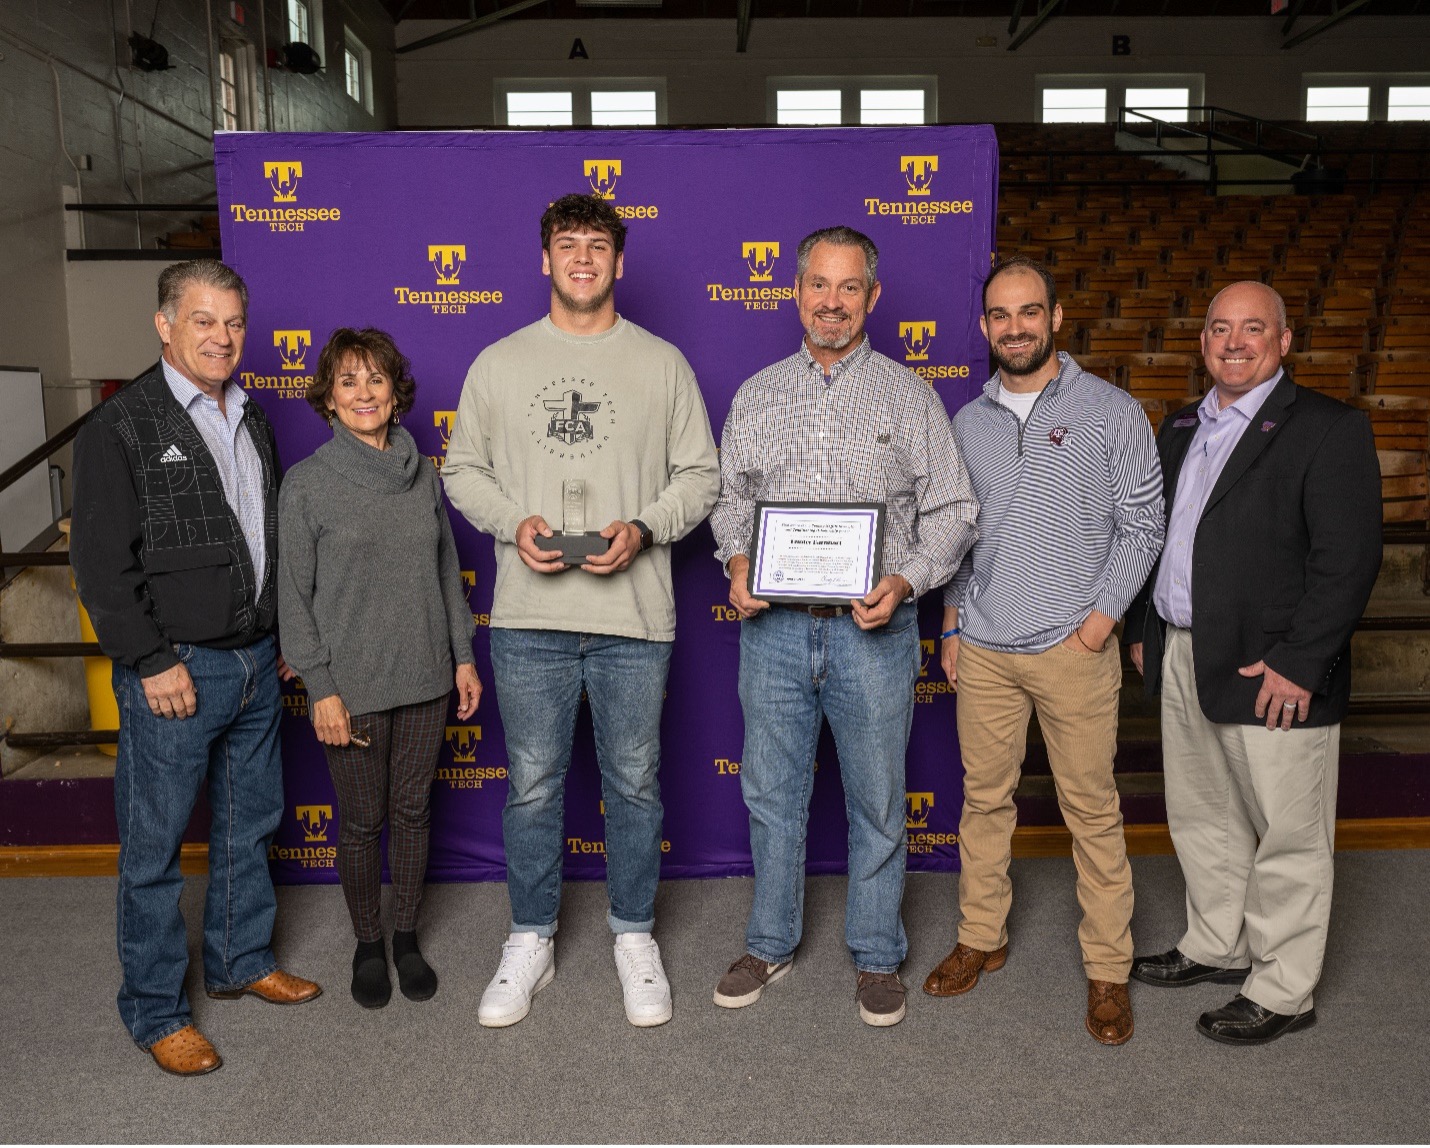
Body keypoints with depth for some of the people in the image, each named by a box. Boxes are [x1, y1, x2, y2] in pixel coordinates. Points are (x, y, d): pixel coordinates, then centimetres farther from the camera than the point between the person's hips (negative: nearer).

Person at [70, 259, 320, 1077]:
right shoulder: (121, 426, -8)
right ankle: (155, 1010, 20)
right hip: (175, 672, -6)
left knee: (249, 827, 18)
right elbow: (102, 561, -12)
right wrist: (151, 661, -15)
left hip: (257, 664, 7)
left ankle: (243, 961, 35)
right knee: (156, 847, 4)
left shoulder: (253, 420, 13)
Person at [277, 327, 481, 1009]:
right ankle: (368, 946, 31)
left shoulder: (423, 473, 4)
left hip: (424, 677, 3)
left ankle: (407, 938, 33)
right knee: (362, 823, 10)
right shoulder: (306, 484, -7)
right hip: (352, 687, -3)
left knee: (413, 812, 14)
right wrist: (321, 689, -11)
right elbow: (294, 597, -7)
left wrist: (463, 655, 6)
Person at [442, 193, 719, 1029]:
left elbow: (700, 476, 5)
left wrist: (644, 529, -12)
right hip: (529, 616, 1)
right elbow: (463, 471, 10)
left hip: (636, 617, 0)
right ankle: (533, 940, 29)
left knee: (635, 783, 11)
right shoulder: (499, 364, 7)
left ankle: (635, 935, 30)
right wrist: (513, 523, -8)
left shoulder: (663, 363, 5)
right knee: (532, 786, 11)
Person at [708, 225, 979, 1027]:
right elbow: (730, 496, 14)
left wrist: (906, 580, -15)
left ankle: (877, 957, 28)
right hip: (773, 627, 2)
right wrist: (738, 562, -6)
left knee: (877, 802, 9)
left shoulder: (910, 396, 3)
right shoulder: (757, 396, 10)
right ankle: (772, 944, 32)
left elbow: (952, 510, 1)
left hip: (872, 630, -2)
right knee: (772, 794, 12)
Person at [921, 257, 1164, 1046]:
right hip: (983, 648, 4)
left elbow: (1142, 526, -2)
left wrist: (1099, 620, -9)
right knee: (984, 797, 12)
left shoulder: (1111, 413, -1)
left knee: (1092, 808, 4)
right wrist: (952, 626, 10)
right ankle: (980, 937, 28)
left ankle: (1107, 968, 18)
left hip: (1073, 648, -3)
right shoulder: (968, 421, 10)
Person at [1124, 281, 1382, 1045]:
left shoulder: (1328, 430, -9)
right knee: (1203, 818, 20)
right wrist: (1141, 628, 13)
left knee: (1286, 836, 6)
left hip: (1274, 674, -7)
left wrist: (1298, 660, -20)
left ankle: (1283, 993, 22)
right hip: (1182, 660, 7)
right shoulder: (1182, 428, 14)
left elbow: (1349, 559, -15)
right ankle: (1216, 946, 39)